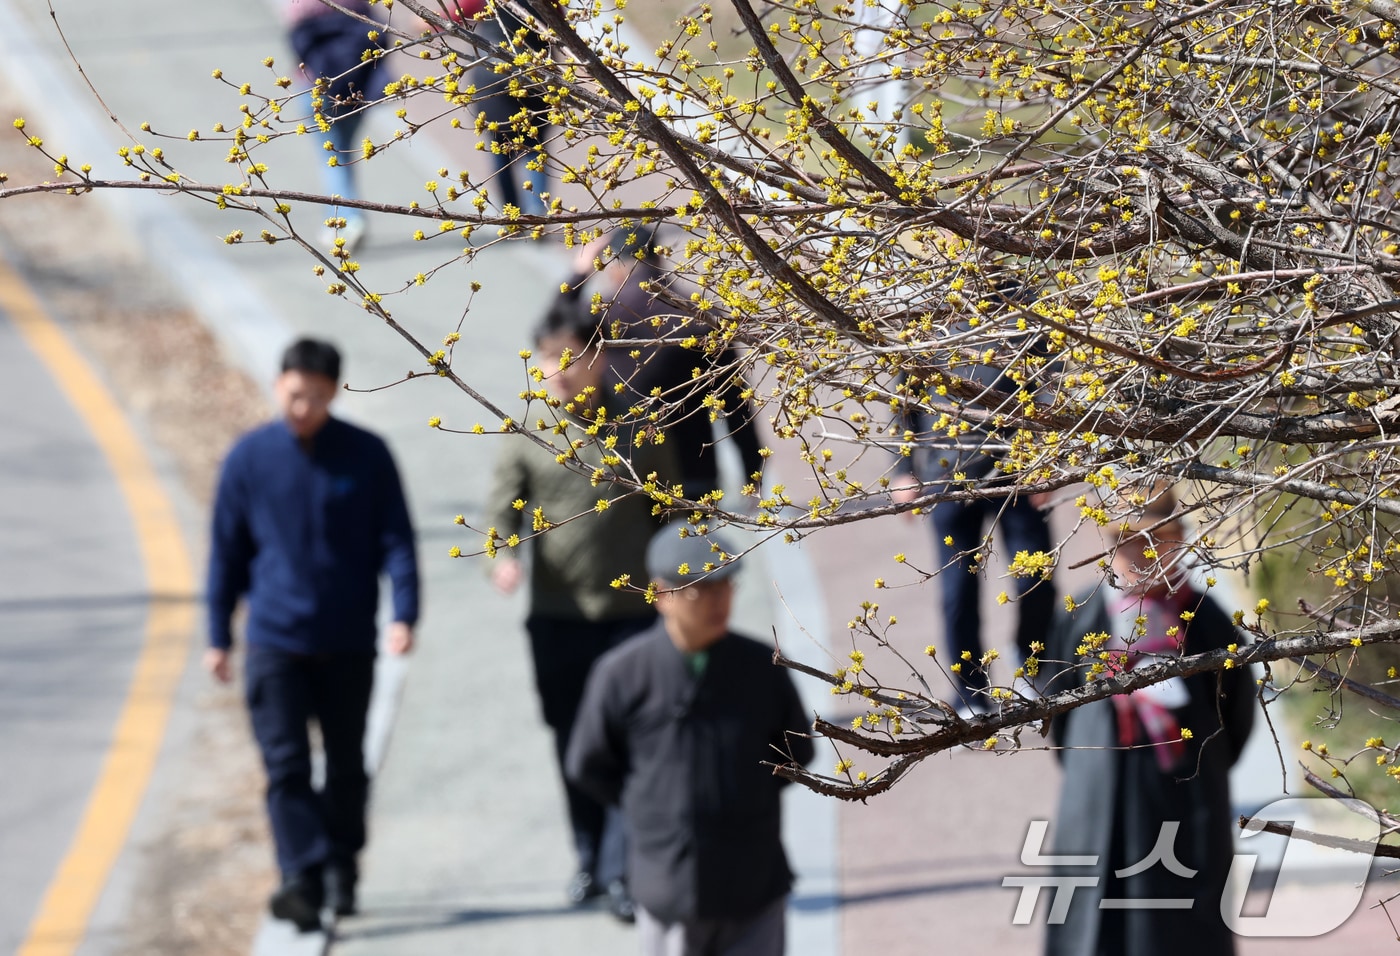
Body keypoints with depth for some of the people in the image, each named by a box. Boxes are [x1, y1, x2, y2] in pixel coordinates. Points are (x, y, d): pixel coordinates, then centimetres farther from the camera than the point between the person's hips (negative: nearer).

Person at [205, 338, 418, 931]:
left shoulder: (366, 457, -2)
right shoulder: (249, 459, -1)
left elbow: (396, 541, 0)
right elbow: (226, 552, 6)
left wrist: (403, 615, -14)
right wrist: (218, 637, 6)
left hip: (349, 644, 1)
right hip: (275, 639, 0)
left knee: (346, 765, 11)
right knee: (286, 767, -9)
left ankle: (341, 868, 28)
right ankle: (304, 880, -13)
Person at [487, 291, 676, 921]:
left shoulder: (638, 430, 1)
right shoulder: (528, 436, 1)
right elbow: (504, 506, -3)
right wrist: (503, 556, -24)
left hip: (632, 615, -2)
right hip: (556, 616, 2)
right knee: (573, 745, 12)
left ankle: (621, 870, -7)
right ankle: (590, 857, 28)